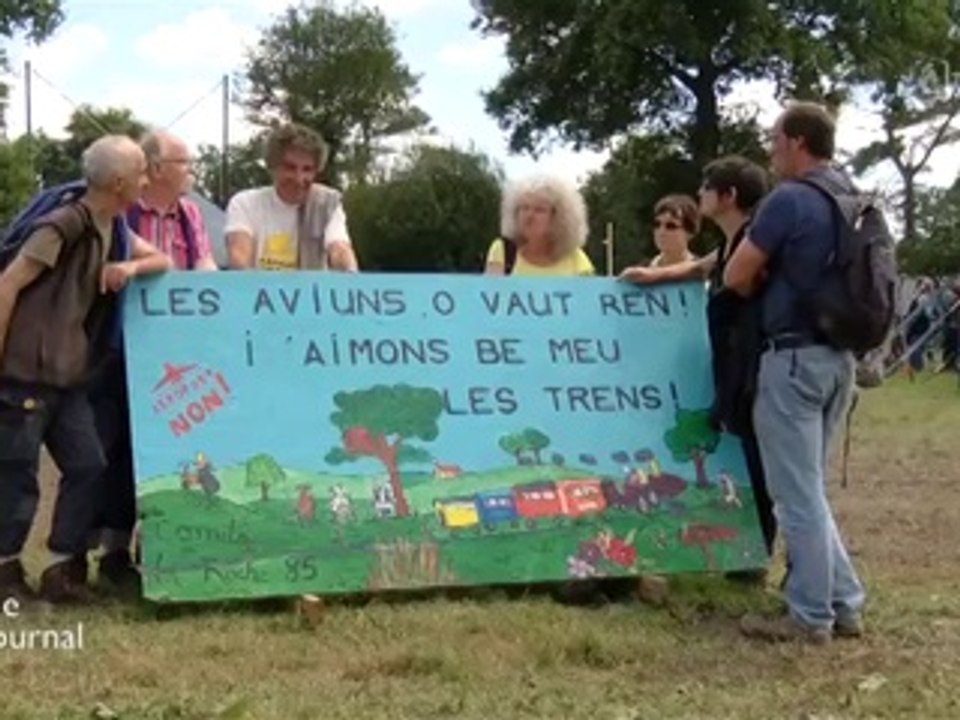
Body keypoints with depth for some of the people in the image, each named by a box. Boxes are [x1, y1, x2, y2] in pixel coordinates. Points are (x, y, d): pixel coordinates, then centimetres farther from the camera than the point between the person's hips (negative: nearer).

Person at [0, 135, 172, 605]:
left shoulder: (113, 228, 10)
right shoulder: (66, 224, -17)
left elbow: (164, 260, 18)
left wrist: (132, 267, -6)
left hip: (67, 376, 9)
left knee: (88, 466, 5)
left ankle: (63, 571, 13)